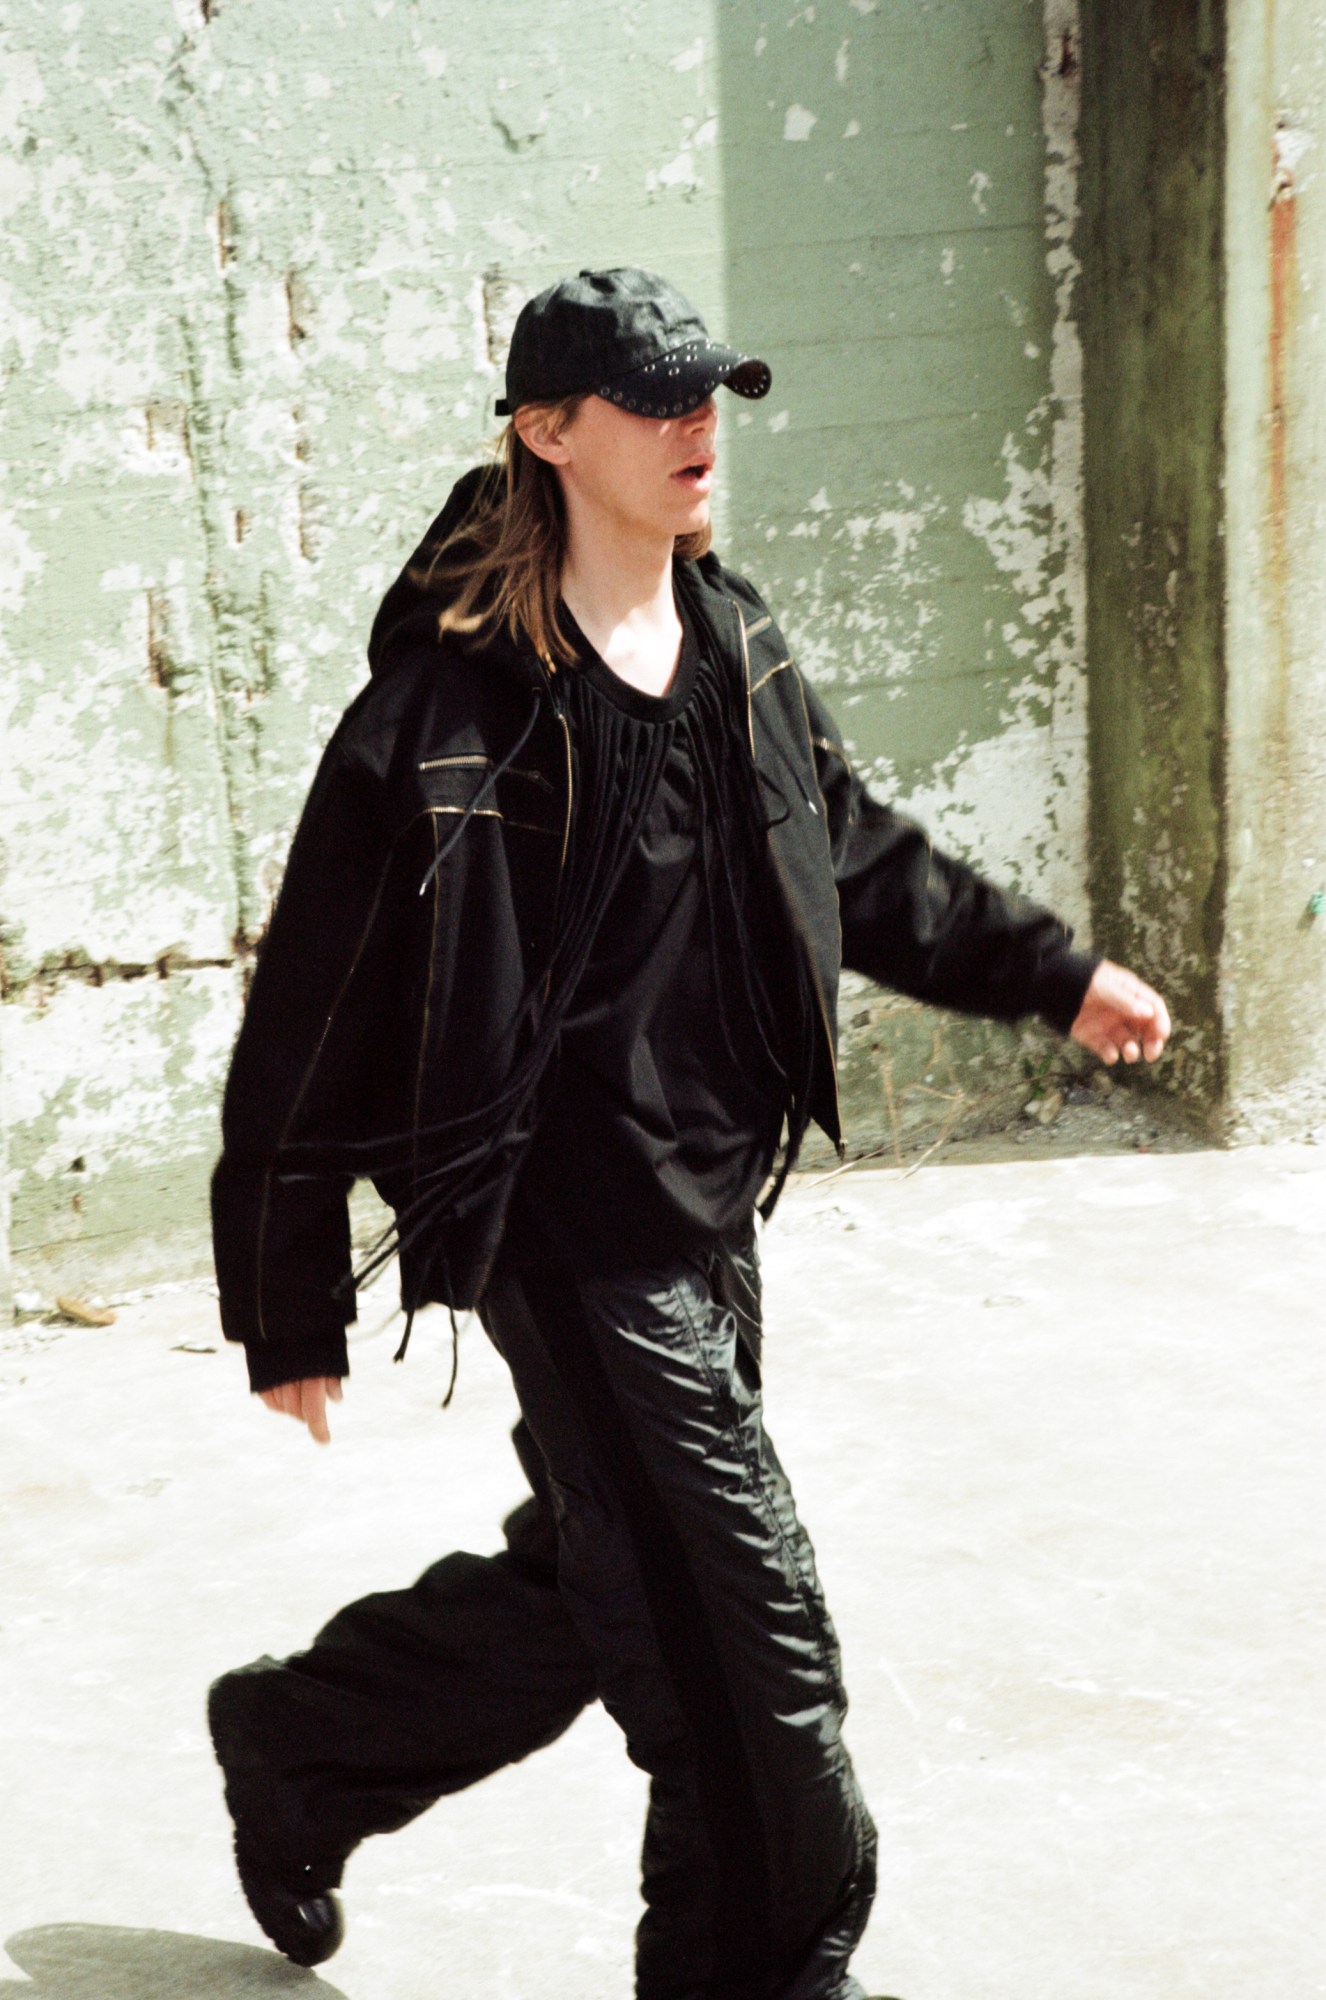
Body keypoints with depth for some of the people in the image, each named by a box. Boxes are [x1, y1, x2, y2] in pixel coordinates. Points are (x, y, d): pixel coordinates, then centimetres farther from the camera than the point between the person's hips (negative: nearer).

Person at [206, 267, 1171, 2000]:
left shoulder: (737, 653, 6)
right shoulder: (454, 703, -16)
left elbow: (859, 861, 23)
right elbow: (313, 1019, -12)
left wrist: (1056, 973, 22)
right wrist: (290, 1312, -8)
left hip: (712, 1214, 8)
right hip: (576, 1237, -8)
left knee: (585, 1592, 21)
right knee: (746, 1653, -4)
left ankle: (298, 1748, 43)